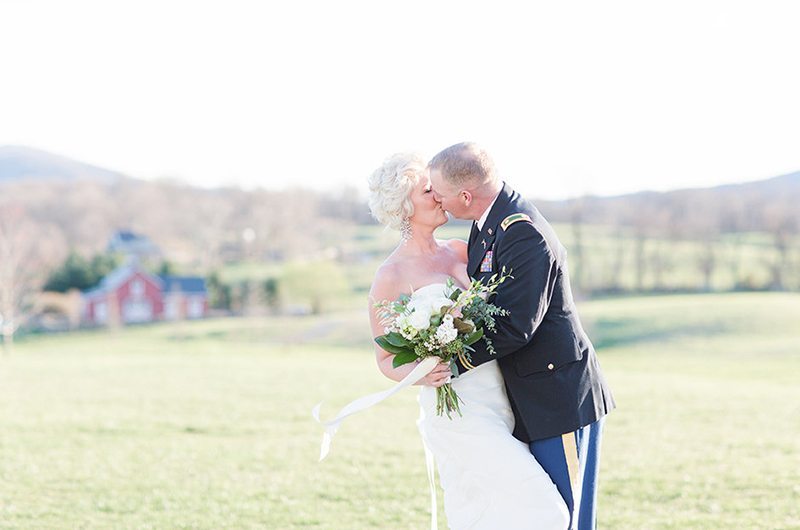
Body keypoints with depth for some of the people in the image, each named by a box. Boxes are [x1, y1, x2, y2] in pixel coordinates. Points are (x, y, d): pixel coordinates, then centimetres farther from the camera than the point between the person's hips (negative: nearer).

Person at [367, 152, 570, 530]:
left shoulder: (459, 251, 11)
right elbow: (386, 358, 2)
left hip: (500, 400, 7)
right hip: (459, 410, -7)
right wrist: (420, 375, -19)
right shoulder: (391, 276, -5)